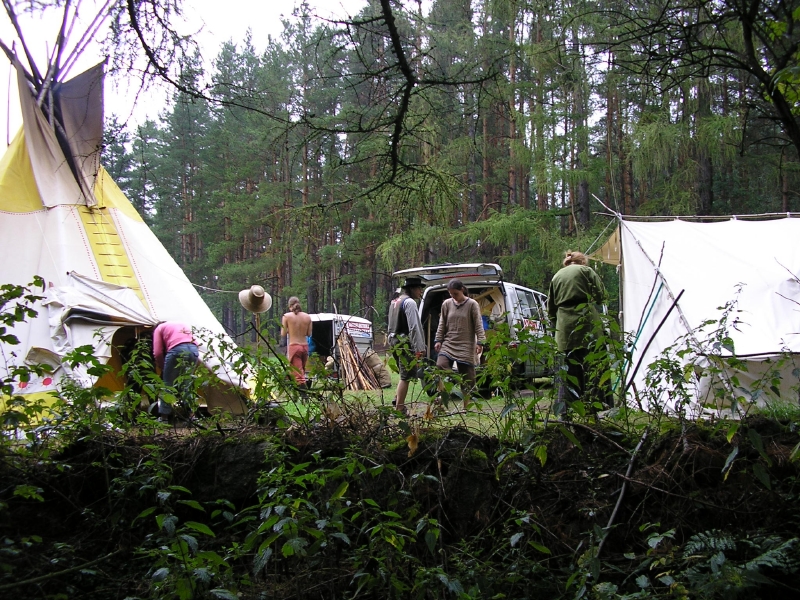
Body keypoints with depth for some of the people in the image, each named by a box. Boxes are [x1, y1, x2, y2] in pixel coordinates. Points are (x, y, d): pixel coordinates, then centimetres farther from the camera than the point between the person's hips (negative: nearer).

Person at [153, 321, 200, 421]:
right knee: (186, 385, 19)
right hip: (194, 350, 5)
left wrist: (163, 367, 24)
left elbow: (158, 353, 10)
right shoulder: (184, 325, 37)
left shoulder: (159, 328, 21)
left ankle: (164, 416, 7)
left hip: (177, 350, -5)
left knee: (167, 384, 8)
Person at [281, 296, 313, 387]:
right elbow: (309, 334, 8)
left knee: (298, 374, -6)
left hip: (293, 346, -4)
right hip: (305, 346, 4)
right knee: (302, 371, 18)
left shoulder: (287, 316, -5)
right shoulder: (307, 317, 4)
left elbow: (283, 333, -3)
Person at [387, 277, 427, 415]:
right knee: (406, 376, -5)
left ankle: (397, 400, 17)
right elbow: (414, 327, -18)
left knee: (404, 374, 20)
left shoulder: (395, 302, 18)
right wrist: (420, 348, -18)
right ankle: (399, 408, -4)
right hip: (405, 343, -10)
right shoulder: (410, 302, -12)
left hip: (394, 341, 10)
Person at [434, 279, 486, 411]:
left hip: (466, 346, -3)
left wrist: (480, 342, -12)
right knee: (440, 367, -18)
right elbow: (442, 324, 14)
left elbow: (478, 325, -4)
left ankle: (466, 406, 11)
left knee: (466, 377, 1)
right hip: (448, 344, 3)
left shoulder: (472, 304, -2)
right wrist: (438, 340, 7)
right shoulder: (446, 304, 8)